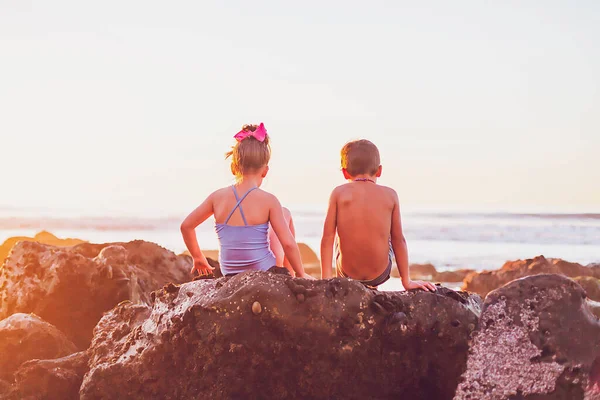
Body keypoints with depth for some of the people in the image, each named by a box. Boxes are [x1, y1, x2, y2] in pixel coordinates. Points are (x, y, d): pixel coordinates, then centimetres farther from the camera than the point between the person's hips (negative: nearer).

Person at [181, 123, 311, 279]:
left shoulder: (217, 197, -3)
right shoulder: (268, 201, -12)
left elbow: (186, 226, 7)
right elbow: (288, 243, -13)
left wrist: (198, 258, 20)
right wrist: (301, 274, 0)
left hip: (230, 276, 4)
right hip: (265, 274, -4)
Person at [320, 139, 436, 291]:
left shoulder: (339, 193, -7)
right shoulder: (390, 195, -4)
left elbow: (328, 237, -10)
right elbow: (398, 239, 0)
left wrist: (326, 278, -5)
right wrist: (406, 281, 9)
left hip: (347, 273, 0)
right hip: (379, 275, 0)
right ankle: (370, 287, 39)